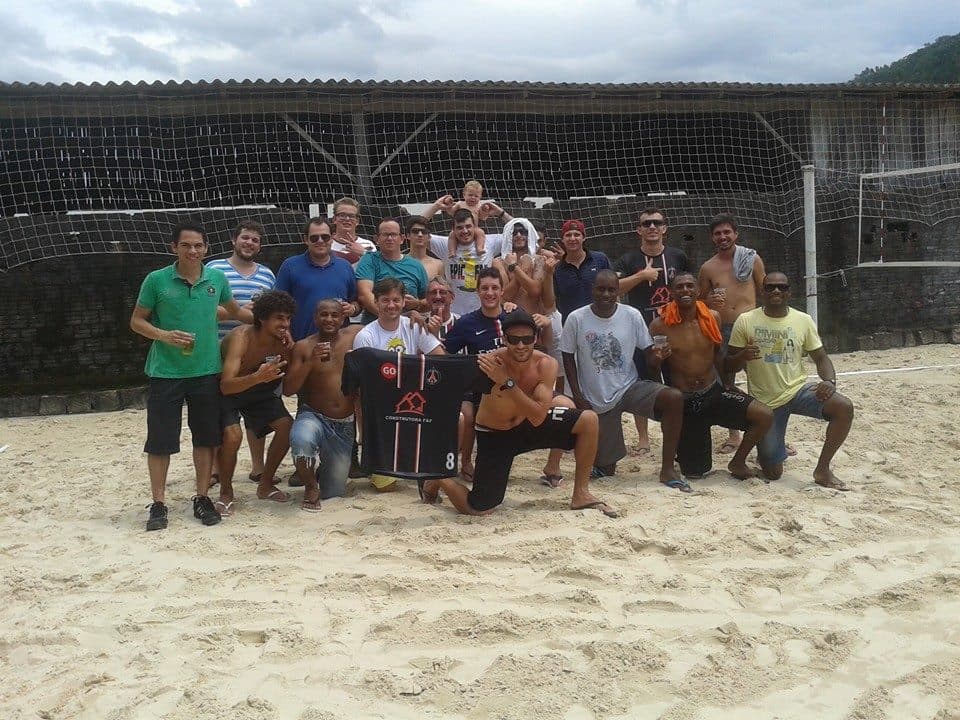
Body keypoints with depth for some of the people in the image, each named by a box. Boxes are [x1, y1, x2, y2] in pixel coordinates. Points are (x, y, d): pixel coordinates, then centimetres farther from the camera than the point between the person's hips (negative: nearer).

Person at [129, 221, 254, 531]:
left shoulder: (217, 279, 2)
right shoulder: (156, 280, -6)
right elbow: (137, 321, 1)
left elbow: (235, 311, 19)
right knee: (160, 440, 2)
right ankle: (158, 504, 16)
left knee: (206, 437, 10)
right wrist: (164, 335, -17)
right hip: (165, 373, -2)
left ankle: (202, 498, 24)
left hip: (207, 371, 3)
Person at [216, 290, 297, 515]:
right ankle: (226, 493, -3)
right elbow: (226, 386, -43)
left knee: (287, 426, -9)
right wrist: (258, 377, -59)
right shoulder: (241, 337, -33)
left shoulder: (284, 339, -16)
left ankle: (265, 485, 12)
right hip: (227, 394, -5)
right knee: (232, 435, -27)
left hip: (259, 391, 6)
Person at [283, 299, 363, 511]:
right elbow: (288, 390, -14)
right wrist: (311, 362, -25)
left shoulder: (355, 335, -3)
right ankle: (310, 488, -10)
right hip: (314, 416, -2)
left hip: (345, 424, 3)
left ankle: (324, 465, 44)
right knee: (301, 441, -40)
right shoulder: (303, 347, -8)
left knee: (334, 492, 8)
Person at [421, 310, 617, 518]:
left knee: (588, 420, -10)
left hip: (530, 424, 4)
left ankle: (581, 495, 4)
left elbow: (538, 418, -30)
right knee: (478, 510, -10)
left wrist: (507, 383, -39)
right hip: (494, 436, -4)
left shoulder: (546, 365, -20)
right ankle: (439, 478, 23)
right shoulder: (488, 364, -29)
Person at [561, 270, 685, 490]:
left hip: (630, 387, 1)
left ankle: (667, 469, -15)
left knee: (674, 399, -27)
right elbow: (568, 357, 0)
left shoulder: (632, 315, -7)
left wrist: (656, 355, -25)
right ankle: (599, 463, 42)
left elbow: (648, 352, -1)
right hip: (595, 399, -1)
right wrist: (577, 396, -5)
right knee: (607, 468, 2)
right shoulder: (576, 319, -10)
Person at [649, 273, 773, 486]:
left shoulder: (712, 318, -2)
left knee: (765, 416, -18)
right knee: (694, 472, 2)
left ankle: (738, 462, 7)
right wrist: (656, 358, -25)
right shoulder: (660, 325, -13)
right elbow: (651, 370, -5)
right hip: (684, 402, -3)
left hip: (715, 392, 3)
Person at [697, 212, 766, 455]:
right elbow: (700, 303, 13)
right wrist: (710, 301, -9)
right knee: (725, 382, 9)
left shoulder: (752, 259, 1)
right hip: (721, 330, 2)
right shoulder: (708, 268, 5)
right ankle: (734, 434, 22)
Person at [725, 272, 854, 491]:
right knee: (773, 472, -2)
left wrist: (829, 381, -18)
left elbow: (821, 358, 4)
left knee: (844, 407, -26)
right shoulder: (746, 321, -7)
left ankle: (822, 469, -7)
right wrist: (743, 356, -26)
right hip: (765, 402, -2)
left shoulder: (803, 320, -1)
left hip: (798, 390, 2)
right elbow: (730, 366, -3)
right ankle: (769, 448, 37)